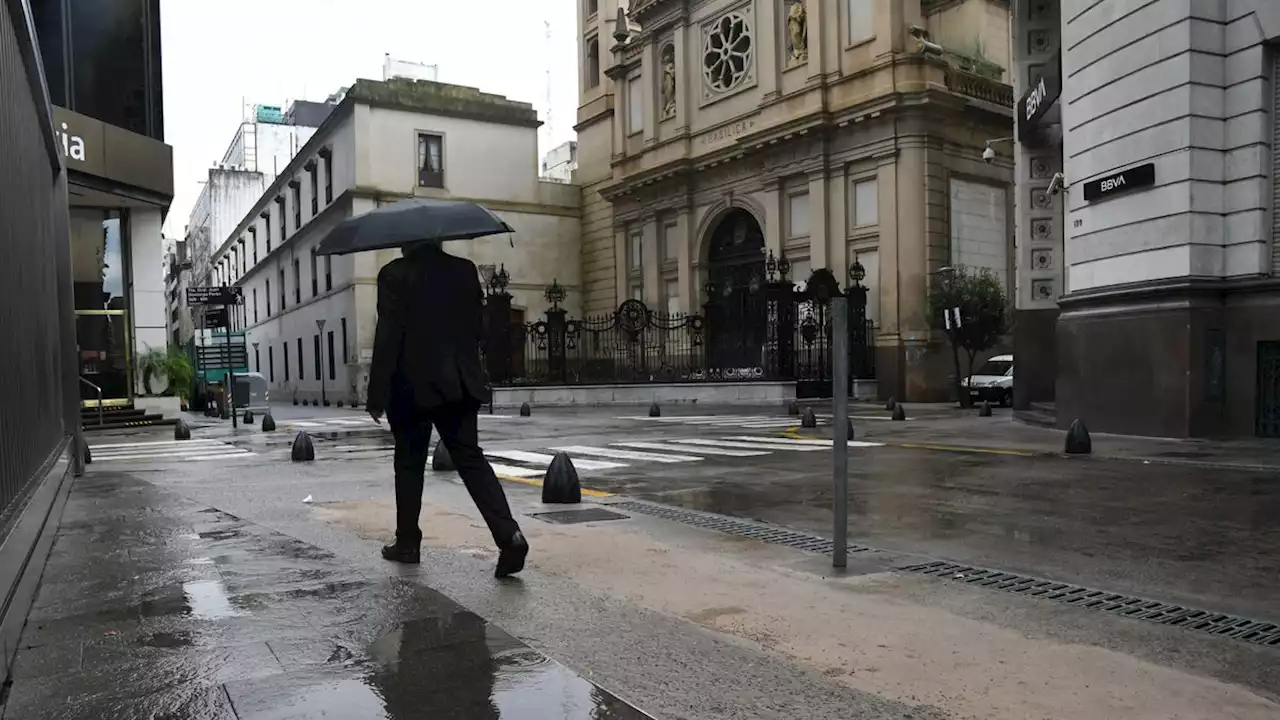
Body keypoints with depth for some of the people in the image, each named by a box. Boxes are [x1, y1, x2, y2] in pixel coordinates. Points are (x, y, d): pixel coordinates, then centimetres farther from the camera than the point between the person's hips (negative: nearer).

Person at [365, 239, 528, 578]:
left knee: (409, 464, 12)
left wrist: (377, 394, -8)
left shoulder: (395, 274, -7)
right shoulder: (465, 270, 6)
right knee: (471, 459, 3)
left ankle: (408, 542, 22)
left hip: (413, 386, -3)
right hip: (460, 385, 3)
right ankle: (509, 534, -12)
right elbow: (479, 327, 8)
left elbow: (388, 337, -12)